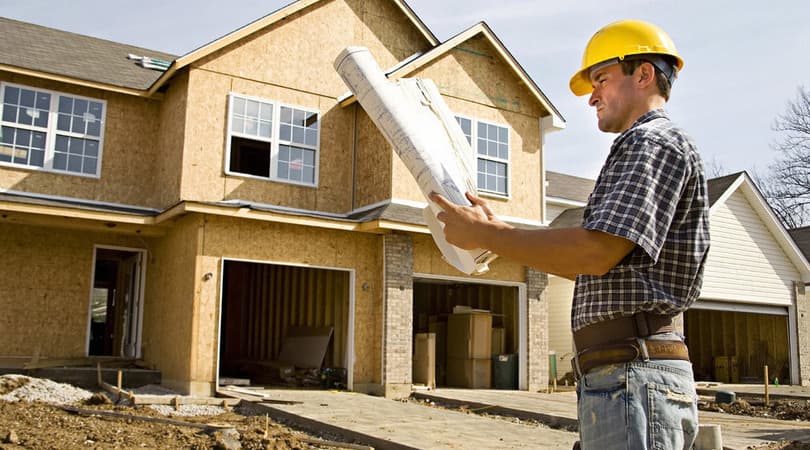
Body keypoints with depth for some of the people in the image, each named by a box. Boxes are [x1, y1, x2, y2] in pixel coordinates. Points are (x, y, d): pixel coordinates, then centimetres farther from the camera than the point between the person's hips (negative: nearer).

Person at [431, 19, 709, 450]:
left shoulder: (655, 142, -7)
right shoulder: (643, 152, 25)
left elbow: (597, 253, -21)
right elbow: (597, 268, 23)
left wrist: (486, 234, -13)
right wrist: (500, 231, 19)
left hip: (632, 378, -10)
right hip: (619, 375, 10)